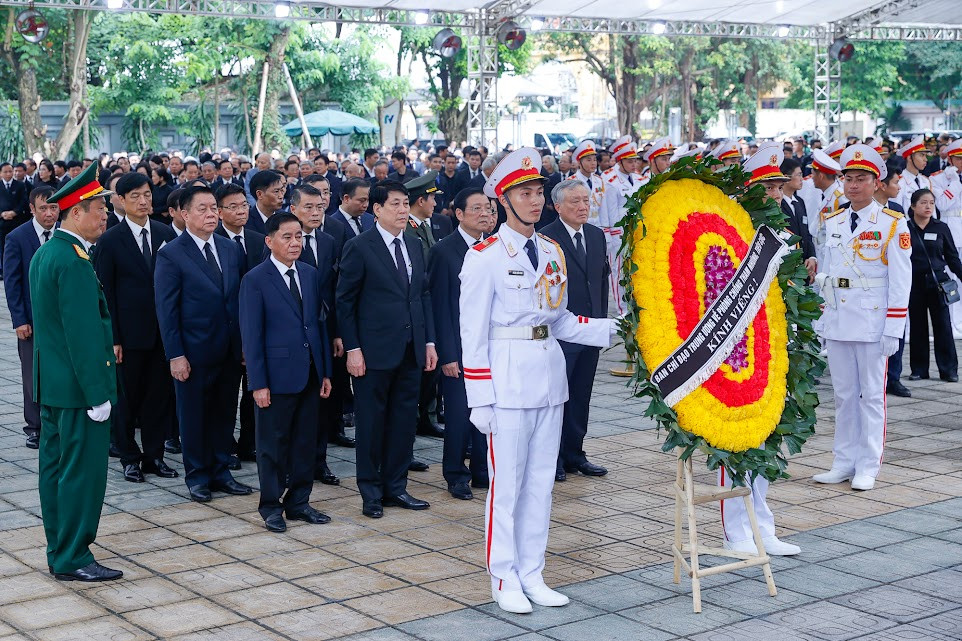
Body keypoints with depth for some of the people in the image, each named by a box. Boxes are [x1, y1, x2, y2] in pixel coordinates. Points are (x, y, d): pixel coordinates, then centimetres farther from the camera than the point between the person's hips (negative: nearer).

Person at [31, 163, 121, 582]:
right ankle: (72, 559, 3)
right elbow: (82, 333, -22)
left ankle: (59, 553, 23)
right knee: (82, 471, -3)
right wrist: (98, 393, -20)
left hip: (52, 385, 10)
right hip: (77, 386, -10)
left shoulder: (44, 254, 12)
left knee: (55, 466, 14)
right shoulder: (74, 261, -20)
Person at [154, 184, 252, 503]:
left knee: (225, 414, 12)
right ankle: (197, 476, 20)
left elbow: (240, 298, 10)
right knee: (194, 416, 7)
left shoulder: (231, 249, 8)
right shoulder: (171, 255, -8)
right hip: (194, 353, -5)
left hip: (230, 351, 5)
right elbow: (166, 309, -9)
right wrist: (175, 355, -14)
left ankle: (220, 472, 24)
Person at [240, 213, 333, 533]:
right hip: (278, 374, -5)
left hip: (310, 374, 5)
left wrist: (326, 371, 8)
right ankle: (271, 506, 17)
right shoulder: (255, 280, -7)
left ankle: (298, 502, 23)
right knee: (273, 444, 5)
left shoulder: (311, 275, 9)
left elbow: (319, 323, 12)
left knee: (305, 441, 11)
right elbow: (251, 335, -9)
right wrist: (258, 383, -13)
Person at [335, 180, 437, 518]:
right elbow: (345, 301, -6)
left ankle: (395, 487, 21)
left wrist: (429, 341, 8)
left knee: (404, 420, 10)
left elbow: (424, 296, 14)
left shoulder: (414, 246, 11)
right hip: (375, 351, -5)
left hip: (411, 351, 6)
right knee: (371, 421, 4)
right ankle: (371, 492, 15)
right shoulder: (359, 247, -6)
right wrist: (352, 348, -11)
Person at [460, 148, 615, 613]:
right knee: (507, 482, 0)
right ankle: (504, 579, 13)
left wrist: (615, 329, 4)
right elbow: (473, 334, -9)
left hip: (549, 373, 6)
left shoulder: (552, 252, 11)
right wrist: (480, 400, -13)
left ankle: (532, 575, 22)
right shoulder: (484, 257, -8)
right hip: (508, 377, -6)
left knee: (541, 479, 11)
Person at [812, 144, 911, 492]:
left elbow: (901, 281, -7)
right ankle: (845, 462, 17)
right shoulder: (832, 222, 10)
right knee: (843, 394, 10)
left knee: (871, 394, 2)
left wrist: (893, 330, -12)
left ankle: (868, 466, 9)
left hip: (872, 321, -5)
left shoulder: (892, 224, -5)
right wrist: (824, 316, 11)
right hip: (837, 320, 5)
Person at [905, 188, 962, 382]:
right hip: (914, 284, 0)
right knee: (917, 327, 6)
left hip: (937, 283, 0)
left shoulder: (941, 228, 3)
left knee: (943, 326, -1)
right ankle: (918, 369, 15)